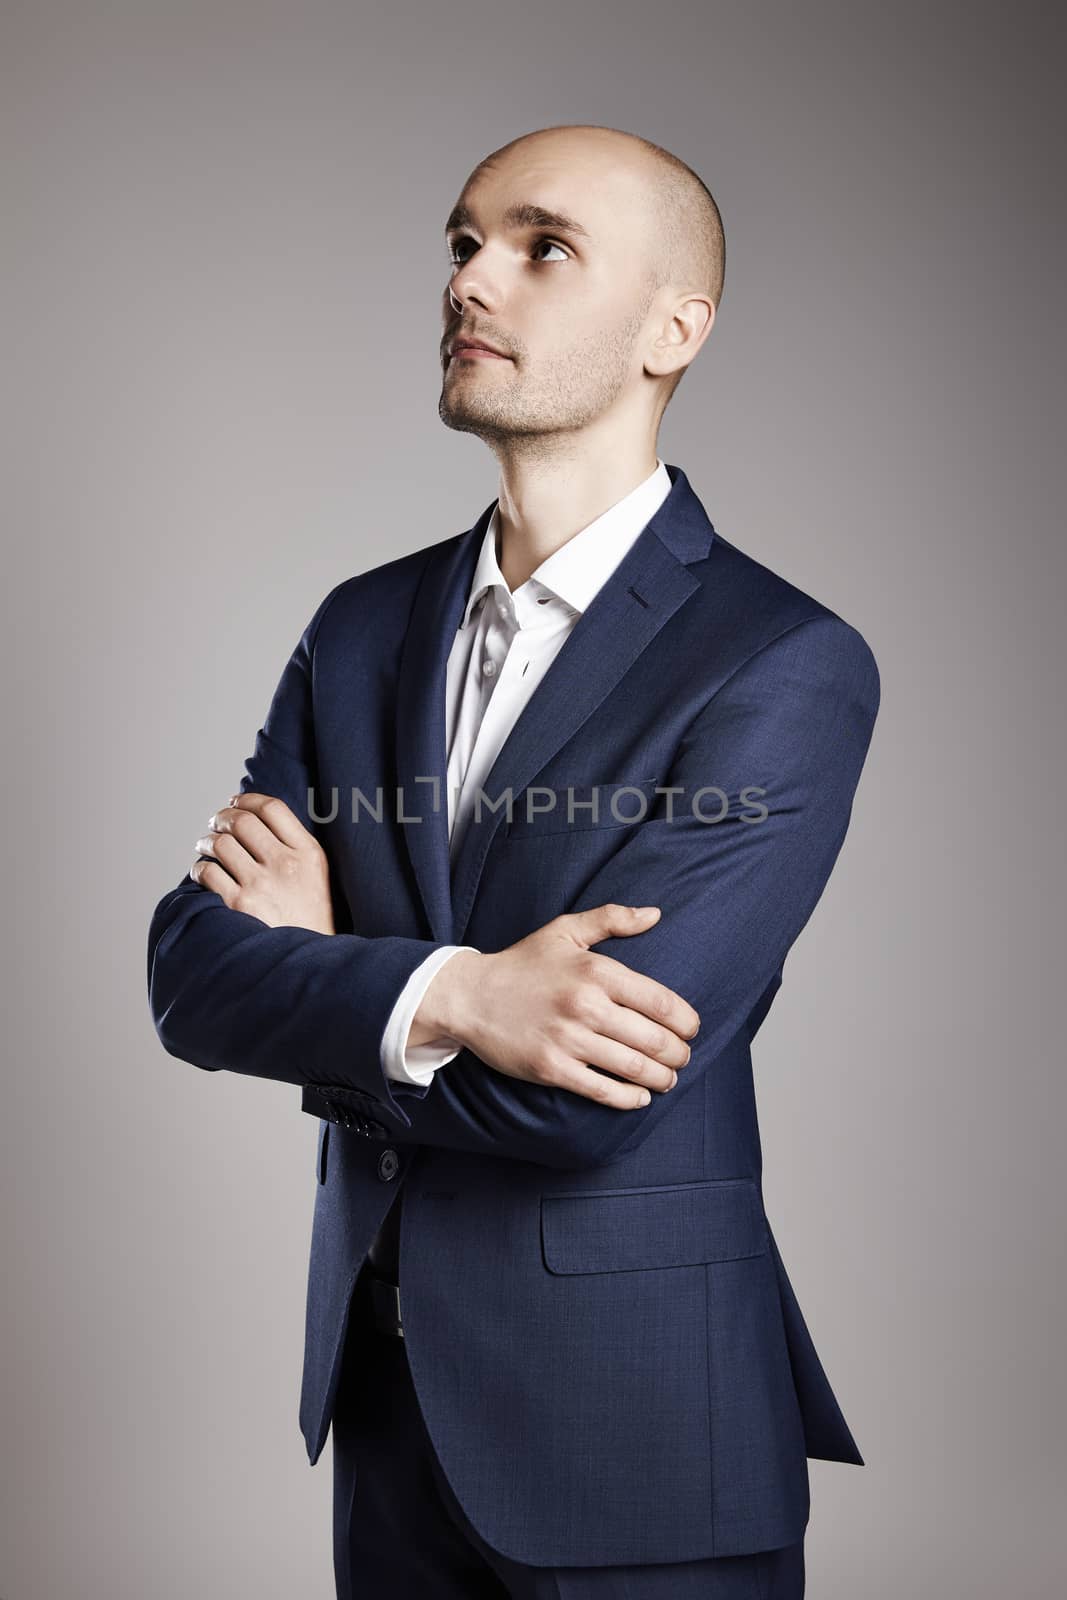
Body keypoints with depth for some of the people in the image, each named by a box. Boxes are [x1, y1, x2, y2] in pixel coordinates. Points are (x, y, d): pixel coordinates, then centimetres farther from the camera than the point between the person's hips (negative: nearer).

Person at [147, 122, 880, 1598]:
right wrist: (439, 997, -22)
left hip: (632, 1423, -5)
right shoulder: (365, 628, 4)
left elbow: (581, 1100, -23)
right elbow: (189, 971, -4)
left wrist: (319, 966, -9)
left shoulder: (789, 668, -16)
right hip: (387, 1392, 5)